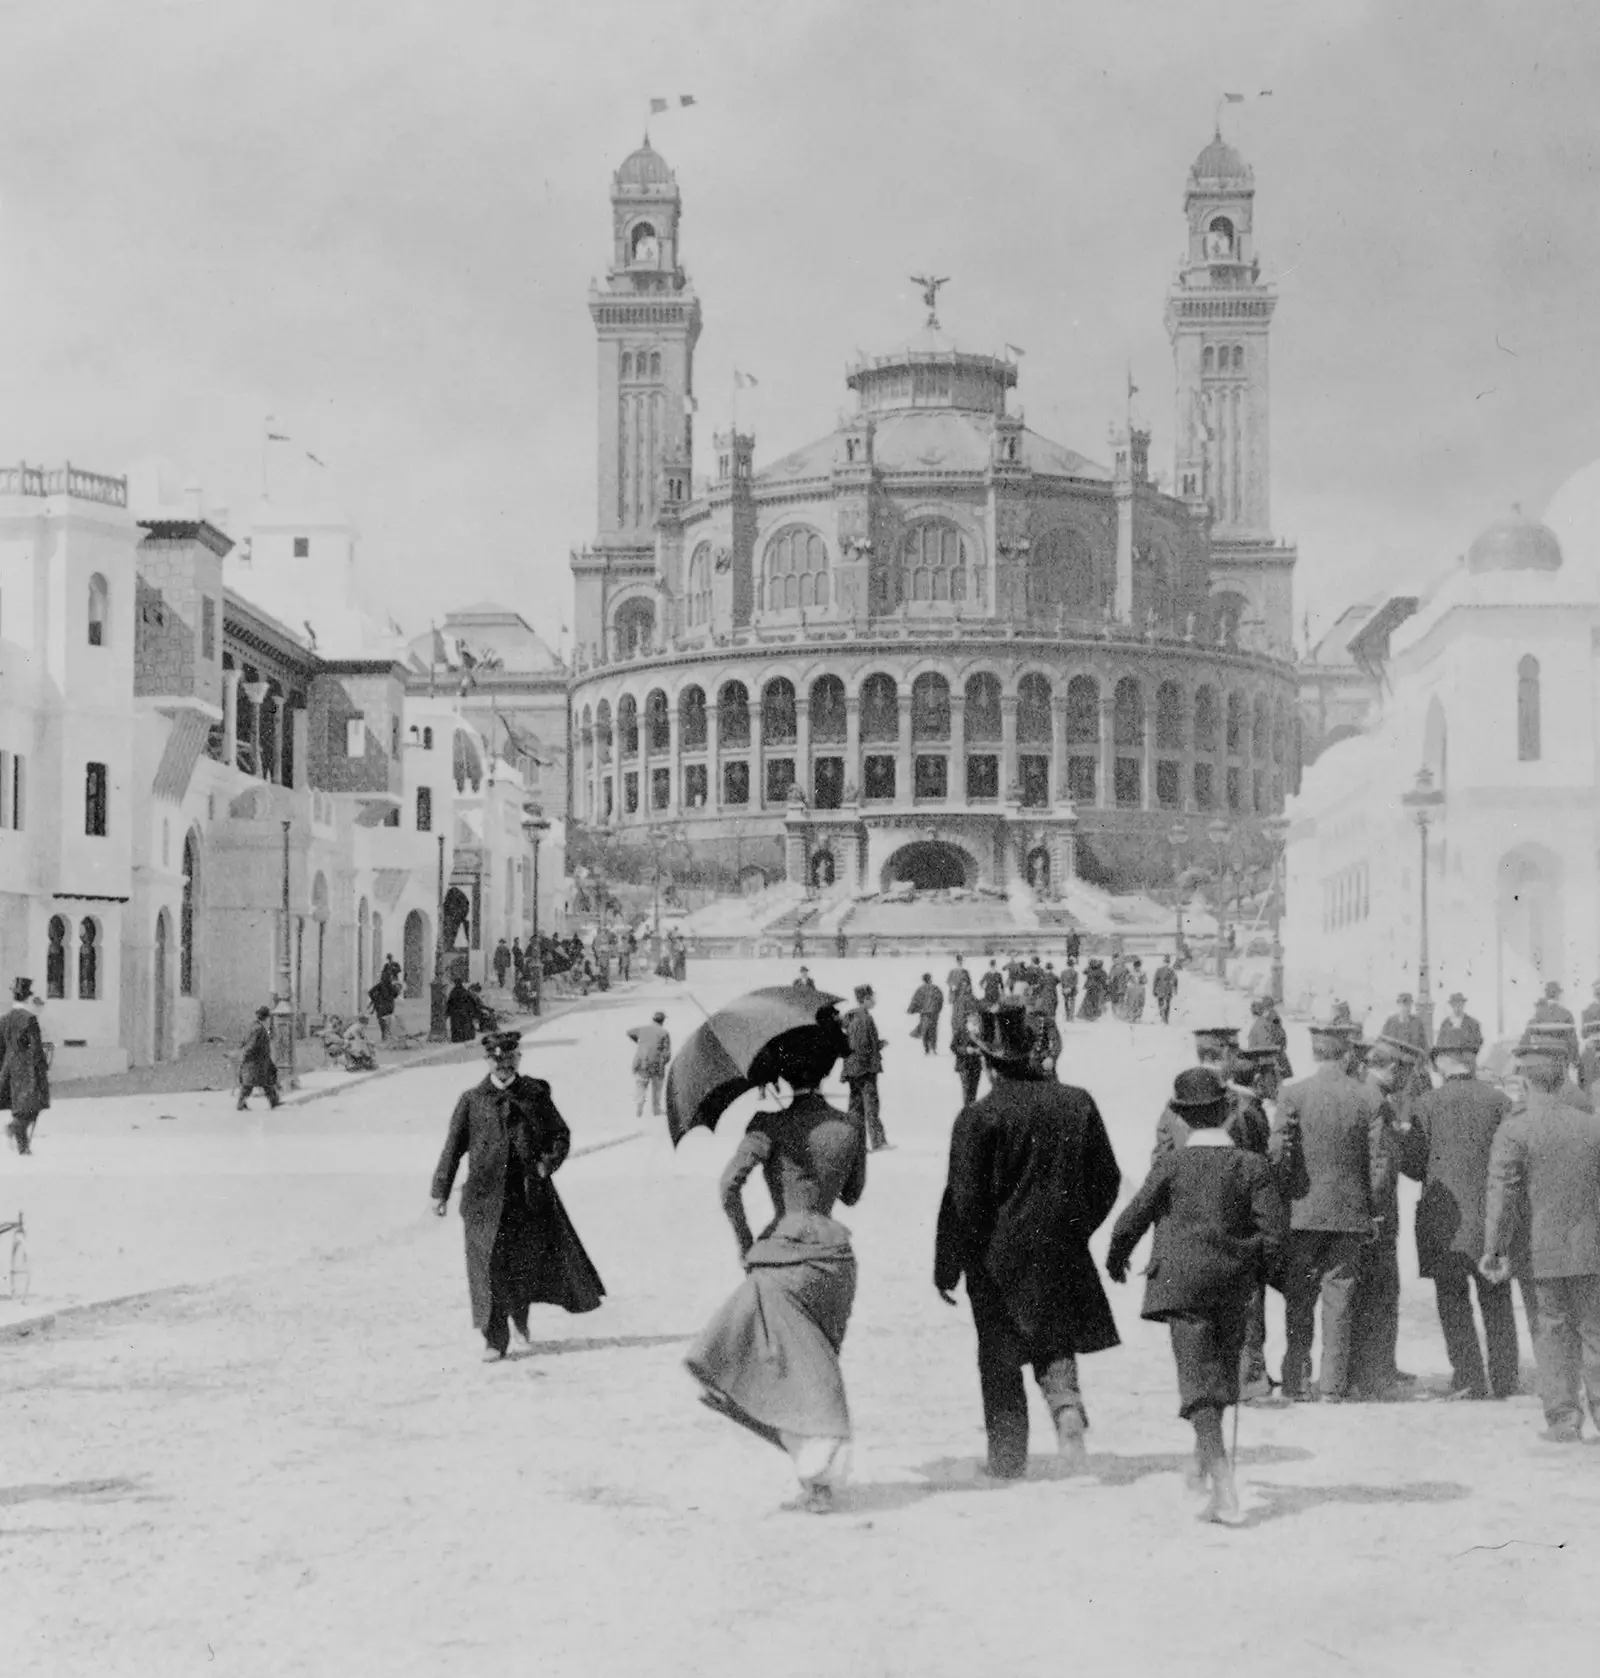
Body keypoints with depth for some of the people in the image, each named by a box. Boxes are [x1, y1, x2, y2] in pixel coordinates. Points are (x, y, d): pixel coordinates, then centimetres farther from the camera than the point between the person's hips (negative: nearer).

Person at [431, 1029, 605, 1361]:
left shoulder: (535, 1094, 7)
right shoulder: (472, 1100, 4)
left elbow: (560, 1133, 12)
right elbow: (453, 1146, 6)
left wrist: (548, 1162, -6)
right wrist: (441, 1190, 3)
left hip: (530, 1193, 1)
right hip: (487, 1195, -1)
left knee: (531, 1258, 6)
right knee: (491, 1266, -1)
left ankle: (520, 1316, 35)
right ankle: (495, 1341, 8)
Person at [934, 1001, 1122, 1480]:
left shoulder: (977, 1117, -15)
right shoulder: (1077, 1103, -2)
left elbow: (962, 1200, -14)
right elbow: (1107, 1180, 6)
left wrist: (946, 1268, -5)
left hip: (997, 1255, -3)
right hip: (1062, 1251, 3)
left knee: (1000, 1359, 11)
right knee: (1054, 1341, 17)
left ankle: (1008, 1457, 17)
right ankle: (1067, 1405, -9)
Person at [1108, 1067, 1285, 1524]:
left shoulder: (1170, 1164, -7)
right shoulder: (1253, 1165, -3)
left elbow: (1133, 1218, -5)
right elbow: (1272, 1230, -6)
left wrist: (1116, 1260, 13)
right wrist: (1259, 1277, 10)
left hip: (1182, 1282, -3)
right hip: (1235, 1286, 3)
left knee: (1199, 1382, -3)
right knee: (1223, 1368, 22)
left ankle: (1224, 1490, -13)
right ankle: (1205, 1465, 39)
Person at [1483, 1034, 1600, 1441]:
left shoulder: (1513, 1129, -11)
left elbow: (1501, 1197, -13)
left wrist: (1494, 1250, -8)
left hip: (1543, 1251, -2)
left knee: (1553, 1331, 7)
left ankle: (1563, 1419, 8)